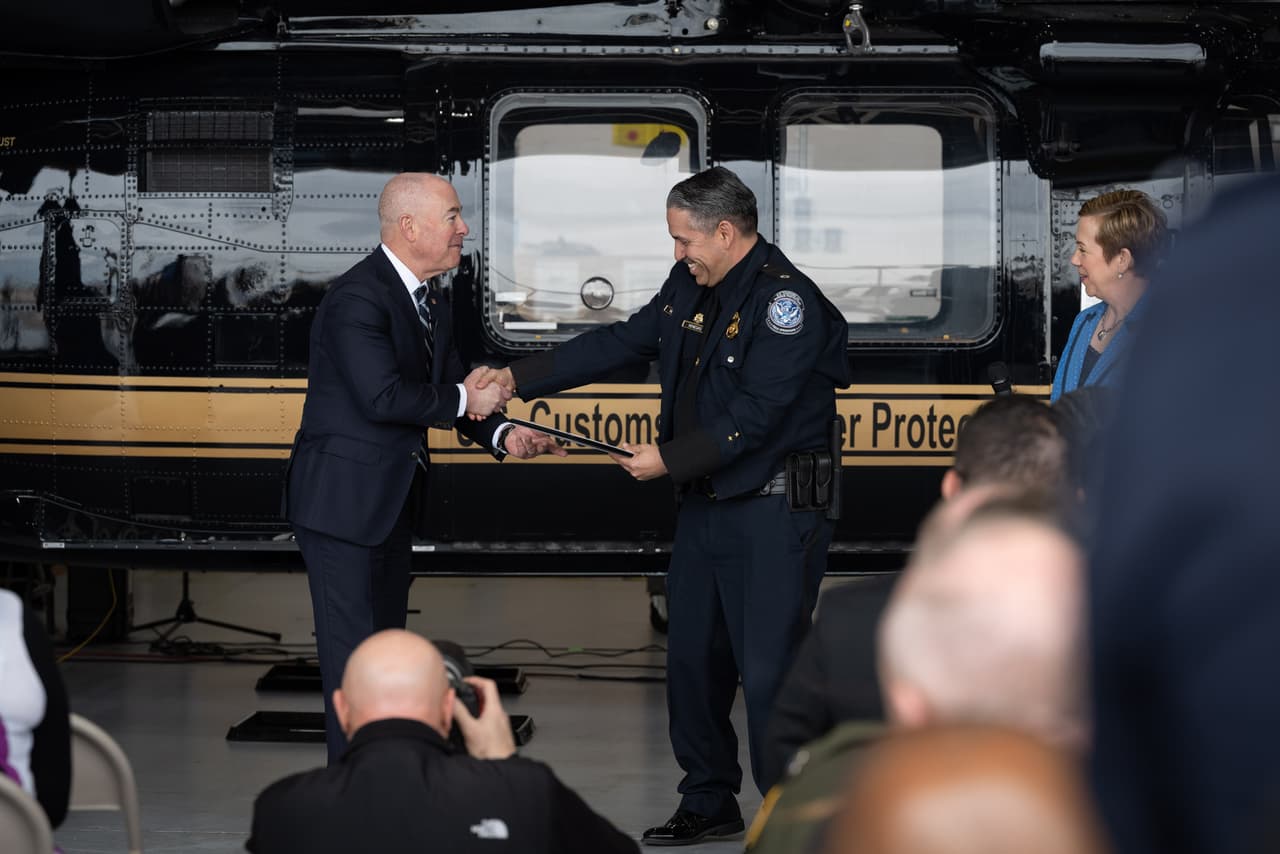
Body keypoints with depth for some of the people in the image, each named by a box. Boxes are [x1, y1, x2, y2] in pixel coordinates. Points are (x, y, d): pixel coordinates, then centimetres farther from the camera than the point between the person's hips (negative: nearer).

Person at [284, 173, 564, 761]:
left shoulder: (431, 301, 11)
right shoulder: (357, 298, -20)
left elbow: (454, 387, 12)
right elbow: (383, 396, -28)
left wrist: (502, 433, -6)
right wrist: (462, 399, -16)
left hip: (393, 501, 10)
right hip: (342, 500, -10)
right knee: (354, 651, -7)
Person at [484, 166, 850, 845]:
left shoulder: (786, 300, -17)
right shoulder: (690, 288, 9)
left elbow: (755, 416, -21)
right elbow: (617, 345, 16)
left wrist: (671, 459, -16)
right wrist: (518, 379, 14)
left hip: (773, 515, -9)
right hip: (705, 506, 9)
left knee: (768, 672, -9)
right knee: (692, 659, 15)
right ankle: (709, 802, 29)